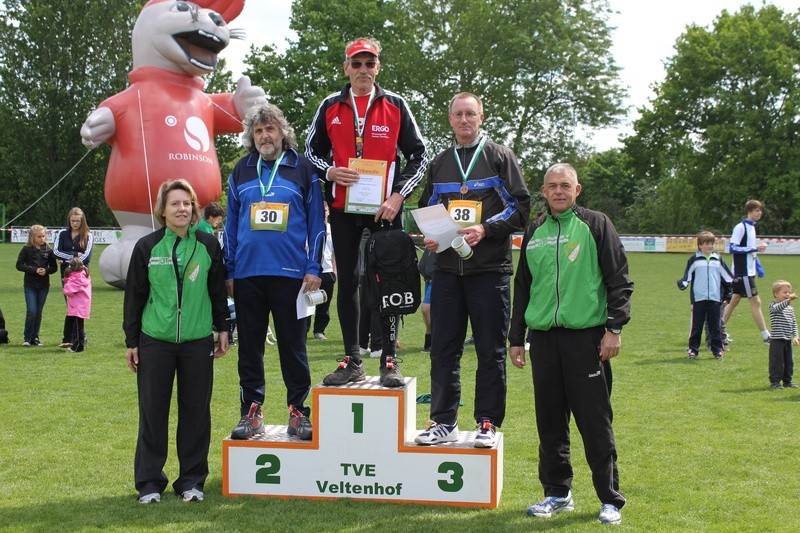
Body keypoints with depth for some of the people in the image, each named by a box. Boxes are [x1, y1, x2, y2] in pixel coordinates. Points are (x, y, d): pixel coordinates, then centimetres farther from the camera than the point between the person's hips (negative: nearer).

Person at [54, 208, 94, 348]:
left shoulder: (88, 236, 1)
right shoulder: (63, 234, 8)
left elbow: (86, 257, -10)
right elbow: (56, 252, -4)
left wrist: (66, 259, -11)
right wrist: (75, 255, -11)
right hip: (66, 274, 3)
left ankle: (68, 338, 0)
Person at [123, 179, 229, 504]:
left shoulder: (208, 245, 4)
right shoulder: (147, 247, 1)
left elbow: (218, 290, 11)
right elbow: (134, 295, 5)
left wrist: (223, 330, 9)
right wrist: (131, 342, 4)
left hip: (198, 343, 1)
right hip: (154, 342, -1)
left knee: (196, 410, 5)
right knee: (153, 411, 3)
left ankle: (192, 480, 17)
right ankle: (149, 481, 15)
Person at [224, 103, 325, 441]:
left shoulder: (303, 169, 4)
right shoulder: (242, 171, 11)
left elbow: (316, 221, 4)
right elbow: (231, 223, 14)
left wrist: (313, 268, -4)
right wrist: (228, 271, 9)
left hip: (291, 273, -2)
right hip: (247, 274, 3)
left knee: (293, 346, 4)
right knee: (249, 347, 8)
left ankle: (299, 412, 13)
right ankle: (251, 413, 17)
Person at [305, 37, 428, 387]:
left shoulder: (395, 106, 3)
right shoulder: (330, 108, 8)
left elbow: (419, 154, 4)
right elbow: (311, 151, 15)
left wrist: (398, 195, -7)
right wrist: (329, 172, -7)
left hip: (385, 209, -2)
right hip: (343, 208, 2)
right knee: (347, 281, 5)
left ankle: (389, 360, 6)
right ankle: (352, 362, 13)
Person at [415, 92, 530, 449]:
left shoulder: (500, 157, 4)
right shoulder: (439, 163, 17)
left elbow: (521, 208, -2)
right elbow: (426, 210, 24)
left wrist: (486, 229, -14)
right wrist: (428, 237, 3)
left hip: (490, 269, -4)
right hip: (447, 268, 4)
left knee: (491, 350, 0)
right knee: (443, 349, 5)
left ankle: (488, 423, 9)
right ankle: (443, 422, 13)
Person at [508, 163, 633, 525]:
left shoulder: (596, 225, 2)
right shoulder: (534, 232, 15)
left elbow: (619, 280, -2)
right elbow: (522, 287, 19)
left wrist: (614, 328, -10)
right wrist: (516, 338, 16)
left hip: (586, 336, -4)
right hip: (543, 338, 5)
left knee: (595, 421, -2)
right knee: (550, 421, 9)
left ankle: (610, 500, 7)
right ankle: (557, 493, 22)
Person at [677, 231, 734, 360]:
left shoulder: (718, 259, 11)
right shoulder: (694, 260, 3)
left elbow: (727, 276, 16)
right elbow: (687, 275, 2)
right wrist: (682, 284, -15)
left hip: (715, 298, 2)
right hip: (698, 298, -2)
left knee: (714, 325, 5)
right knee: (696, 326, 2)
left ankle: (717, 349, 10)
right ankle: (693, 349, 7)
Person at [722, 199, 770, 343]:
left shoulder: (751, 226, 15)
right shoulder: (740, 227, -14)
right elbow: (733, 248, -18)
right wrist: (755, 248, -19)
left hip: (748, 271, 9)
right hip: (743, 272, -9)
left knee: (735, 299, 12)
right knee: (755, 301, -7)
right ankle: (766, 336, -3)